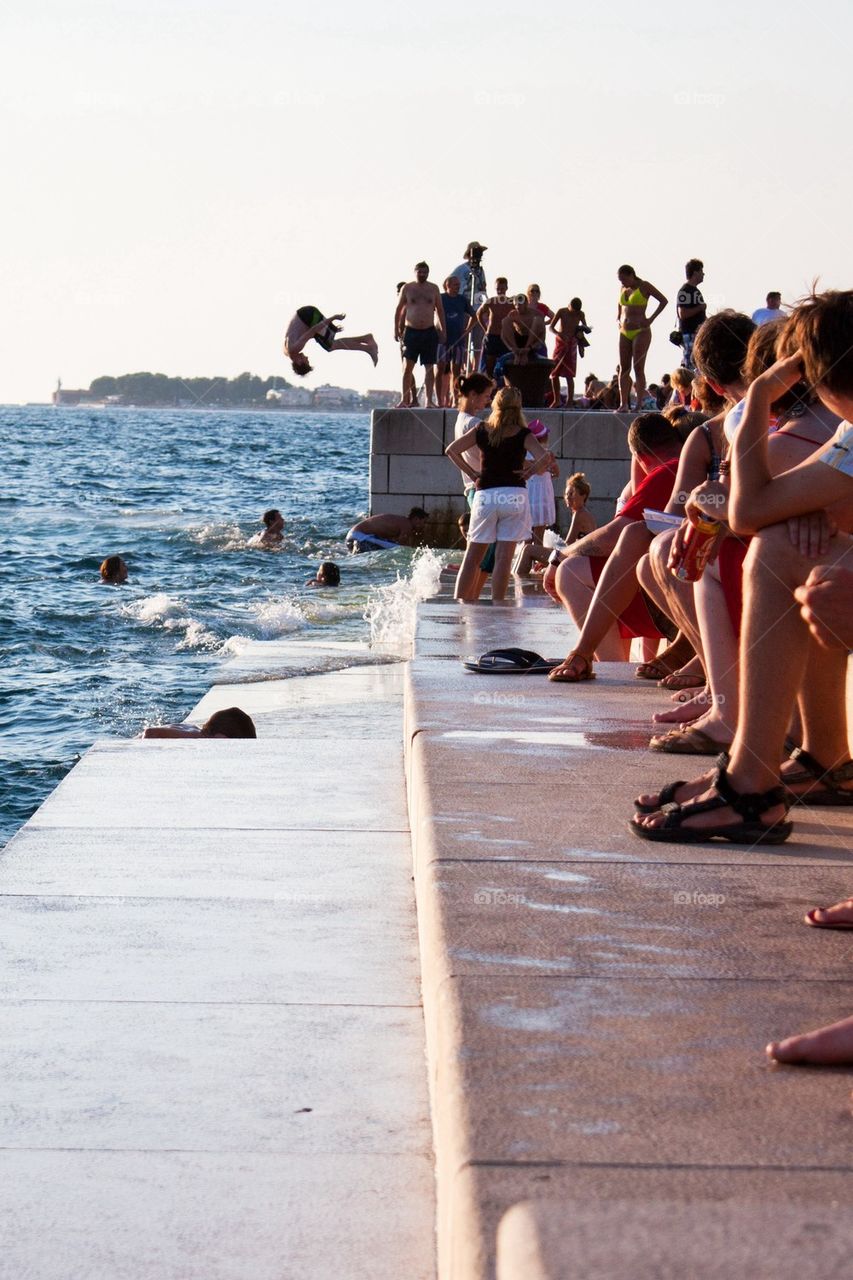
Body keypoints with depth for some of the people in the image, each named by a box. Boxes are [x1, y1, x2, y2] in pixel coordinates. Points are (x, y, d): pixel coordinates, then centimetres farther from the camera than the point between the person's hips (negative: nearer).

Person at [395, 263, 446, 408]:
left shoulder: (433, 288, 7)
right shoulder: (407, 288, 2)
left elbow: (440, 310, 12)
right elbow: (398, 309, 6)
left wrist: (443, 331, 8)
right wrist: (396, 329, 2)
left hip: (429, 332, 2)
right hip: (411, 331, -2)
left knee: (429, 367, 2)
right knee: (408, 367, -8)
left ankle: (429, 400, 5)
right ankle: (404, 400, -6)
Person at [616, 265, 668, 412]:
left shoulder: (644, 286, -2)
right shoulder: (623, 289, 15)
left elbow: (663, 300, -4)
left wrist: (651, 319, -9)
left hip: (641, 332, -6)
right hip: (625, 332, 6)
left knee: (638, 369, -10)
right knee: (623, 369, 1)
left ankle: (639, 404, -10)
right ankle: (623, 404, 1)